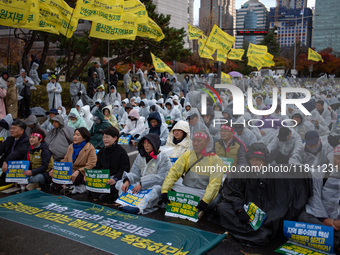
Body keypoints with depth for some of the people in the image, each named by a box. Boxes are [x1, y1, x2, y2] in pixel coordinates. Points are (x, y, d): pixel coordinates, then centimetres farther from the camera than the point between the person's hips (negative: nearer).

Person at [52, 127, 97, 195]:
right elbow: (65, 161, 18)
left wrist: (78, 171, -30)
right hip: (70, 172, 6)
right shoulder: (71, 147, 16)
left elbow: (91, 166, -16)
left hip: (82, 174, -6)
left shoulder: (90, 148, -7)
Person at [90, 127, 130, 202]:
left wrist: (115, 179, -28)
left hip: (116, 176, -6)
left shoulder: (121, 152, -7)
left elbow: (124, 169, -12)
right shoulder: (102, 151, 15)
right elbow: (97, 167, 16)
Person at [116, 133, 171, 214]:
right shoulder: (140, 156, 13)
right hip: (139, 185, 6)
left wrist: (142, 184, -20)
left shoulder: (163, 157, -5)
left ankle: (139, 207, -57)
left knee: (157, 189, -39)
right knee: (119, 184, -11)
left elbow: (161, 178, -14)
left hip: (155, 185, -5)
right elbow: (134, 173, 7)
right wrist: (127, 181, -16)